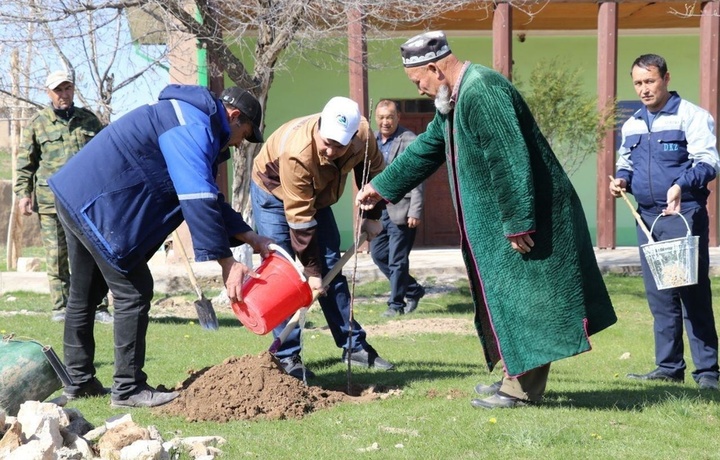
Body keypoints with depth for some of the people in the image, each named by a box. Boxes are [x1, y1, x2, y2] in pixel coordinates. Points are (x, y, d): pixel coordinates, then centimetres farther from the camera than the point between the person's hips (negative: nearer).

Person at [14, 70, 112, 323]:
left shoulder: (89, 120, 14)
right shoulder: (37, 123, 8)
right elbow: (25, 162, 8)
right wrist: (23, 193, -1)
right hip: (51, 199, -1)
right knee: (56, 256, 1)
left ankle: (99, 307, 1)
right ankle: (61, 307, 8)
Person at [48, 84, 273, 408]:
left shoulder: (195, 126, 19)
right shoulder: (194, 127, -15)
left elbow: (210, 197, 22)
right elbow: (198, 200, -24)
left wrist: (251, 238, 13)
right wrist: (227, 264, -23)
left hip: (76, 195, 11)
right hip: (97, 203, -11)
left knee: (84, 295, 18)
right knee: (134, 292, -7)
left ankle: (79, 381, 27)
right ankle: (128, 389, -3)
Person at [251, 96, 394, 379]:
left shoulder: (362, 135, -28)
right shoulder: (297, 153, -42)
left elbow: (372, 170, -2)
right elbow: (299, 218, -35)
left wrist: (372, 216, 0)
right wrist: (311, 270, -30)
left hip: (317, 194, 5)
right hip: (274, 192, -5)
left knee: (332, 268, 5)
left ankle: (354, 345, 11)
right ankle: (287, 356, -8)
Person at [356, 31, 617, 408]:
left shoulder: (480, 92, -22)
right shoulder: (454, 98, 13)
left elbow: (508, 161, -26)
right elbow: (428, 148, 27)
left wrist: (517, 223, -25)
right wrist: (381, 187, 33)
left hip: (526, 219, -11)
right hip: (497, 223, 11)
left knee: (520, 302, -5)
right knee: (503, 301, 16)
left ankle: (521, 390, 1)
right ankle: (514, 377, 25)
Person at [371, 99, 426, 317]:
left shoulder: (409, 141, -9)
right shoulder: (372, 140, 11)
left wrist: (415, 212, -17)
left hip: (400, 209, -7)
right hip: (378, 208, 7)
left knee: (397, 260, -2)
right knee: (378, 254, 11)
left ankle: (396, 303, 11)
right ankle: (413, 290, 26)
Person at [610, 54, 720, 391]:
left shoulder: (691, 116, -6)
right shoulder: (632, 124, 15)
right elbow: (626, 162, 25)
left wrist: (681, 184, -31)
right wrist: (621, 178, 1)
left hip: (684, 215, -7)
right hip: (647, 216, 7)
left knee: (693, 292, -6)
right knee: (659, 295, 10)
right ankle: (668, 367, 17)